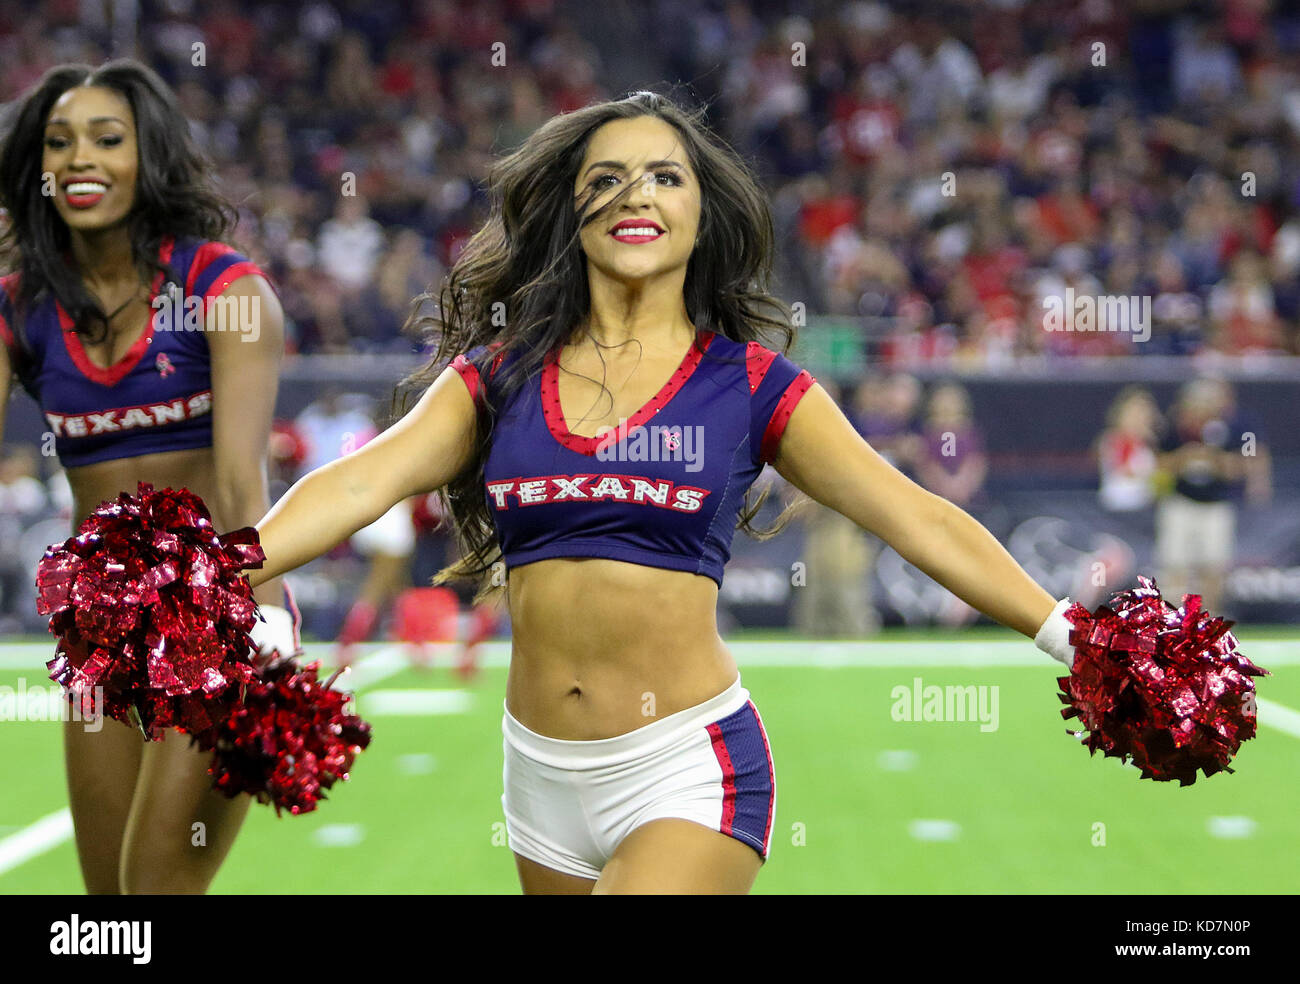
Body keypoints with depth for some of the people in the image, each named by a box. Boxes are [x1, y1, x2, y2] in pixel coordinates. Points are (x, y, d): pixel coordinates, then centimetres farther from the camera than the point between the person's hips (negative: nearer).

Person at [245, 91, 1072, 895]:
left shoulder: (748, 384, 0)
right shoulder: (500, 375, 6)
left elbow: (918, 521, -2)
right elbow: (360, 484, -5)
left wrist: (1074, 638, -10)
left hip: (690, 770, -4)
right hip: (541, 773, 4)